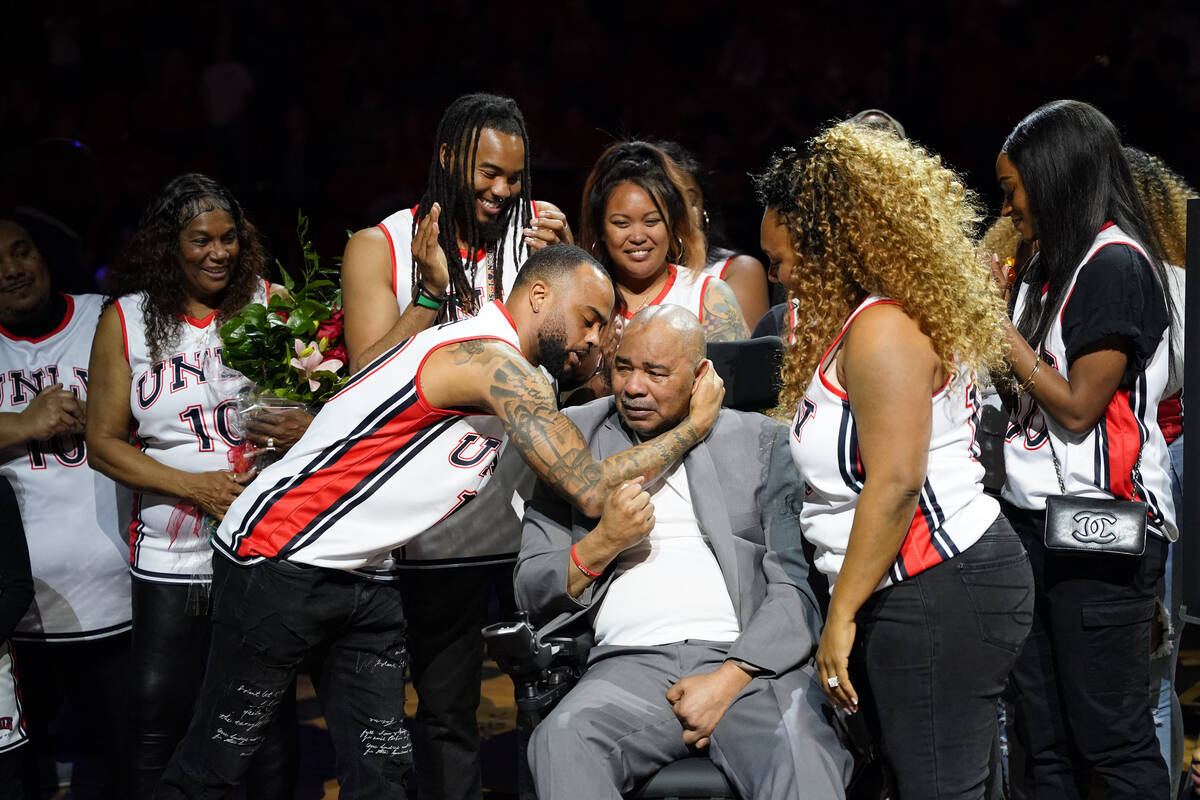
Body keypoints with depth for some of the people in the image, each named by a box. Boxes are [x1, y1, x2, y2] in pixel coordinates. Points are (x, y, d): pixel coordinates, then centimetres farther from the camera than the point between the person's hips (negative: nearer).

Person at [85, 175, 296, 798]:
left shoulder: (267, 305, 4)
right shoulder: (126, 319, 2)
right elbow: (103, 442, 1)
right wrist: (194, 487, -11)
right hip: (171, 556, 0)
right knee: (160, 714, 0)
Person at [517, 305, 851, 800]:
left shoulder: (759, 440, 13)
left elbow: (798, 586, 3)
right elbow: (532, 597, 14)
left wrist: (730, 678, -11)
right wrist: (602, 543, -5)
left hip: (750, 661, -1)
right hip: (631, 663, 2)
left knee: (798, 756, -34)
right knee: (562, 740, -31)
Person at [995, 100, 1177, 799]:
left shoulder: (1116, 263, -10)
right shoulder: (1053, 265, 17)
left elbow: (1079, 407, -14)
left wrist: (999, 328, -6)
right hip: (1038, 523, 9)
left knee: (1112, 740, -3)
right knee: (1046, 743, 9)